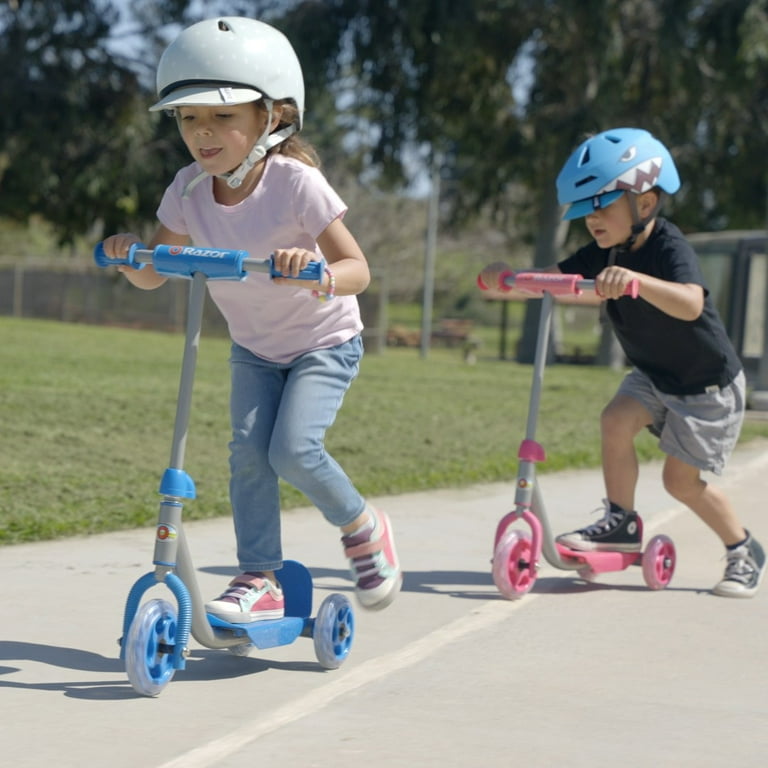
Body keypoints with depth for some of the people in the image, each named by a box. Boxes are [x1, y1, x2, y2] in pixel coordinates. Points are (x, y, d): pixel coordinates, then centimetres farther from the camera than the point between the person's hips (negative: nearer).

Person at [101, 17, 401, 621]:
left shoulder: (296, 183, -26)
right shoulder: (190, 189, -12)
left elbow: (357, 269, -26)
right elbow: (155, 274, -3)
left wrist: (315, 273, -47)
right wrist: (129, 255, -26)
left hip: (324, 342, -5)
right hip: (254, 347, 5)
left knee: (293, 448, -20)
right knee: (248, 450, -11)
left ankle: (363, 529, 7)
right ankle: (261, 580, -4)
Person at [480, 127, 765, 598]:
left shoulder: (669, 248, -29)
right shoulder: (603, 255, -7)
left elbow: (690, 303, -49)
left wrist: (636, 280, -65)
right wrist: (505, 278, -37)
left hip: (708, 383, -6)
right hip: (653, 374, 6)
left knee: (682, 480, -3)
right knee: (617, 419, -19)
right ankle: (621, 523, -4)